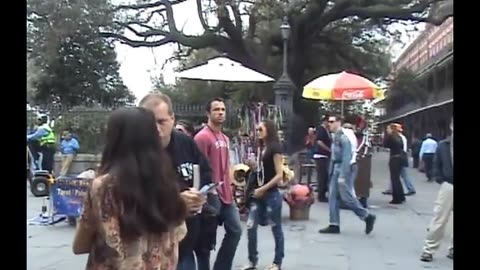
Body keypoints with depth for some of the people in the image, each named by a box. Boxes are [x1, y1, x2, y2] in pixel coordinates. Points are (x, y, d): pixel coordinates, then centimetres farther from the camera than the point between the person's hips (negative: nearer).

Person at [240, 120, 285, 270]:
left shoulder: (275, 148, -11)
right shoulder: (261, 148, 10)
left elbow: (279, 175, -15)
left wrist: (263, 189, -15)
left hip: (271, 195, -7)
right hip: (259, 194, 7)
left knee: (276, 228, 6)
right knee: (250, 226, 3)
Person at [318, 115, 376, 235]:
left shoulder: (344, 137, -17)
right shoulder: (336, 136, 11)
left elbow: (346, 157, -22)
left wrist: (343, 175, -24)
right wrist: (332, 171, 16)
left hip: (346, 168, -9)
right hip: (336, 168, 10)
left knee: (347, 197, -6)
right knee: (332, 196, 7)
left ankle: (367, 217, 10)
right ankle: (334, 225, 11)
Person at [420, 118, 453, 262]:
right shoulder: (443, 145, 0)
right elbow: (436, 165, 9)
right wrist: (441, 181, 0)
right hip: (448, 187, 0)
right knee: (439, 221, 2)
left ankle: (452, 250, 22)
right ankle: (428, 250, 10)